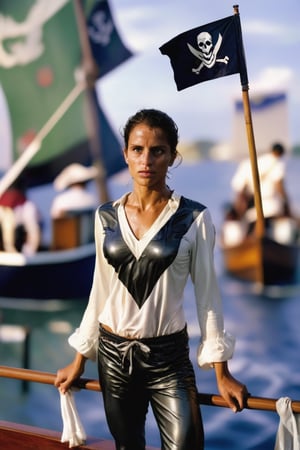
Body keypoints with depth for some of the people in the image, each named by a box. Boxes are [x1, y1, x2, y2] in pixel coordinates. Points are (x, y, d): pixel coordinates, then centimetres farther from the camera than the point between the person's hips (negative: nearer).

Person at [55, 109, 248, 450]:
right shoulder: (106, 217, 2)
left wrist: (222, 373, -2)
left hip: (169, 356, -3)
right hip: (114, 354, 3)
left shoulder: (194, 218, -7)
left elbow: (206, 294, -3)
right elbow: (100, 292, 10)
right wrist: (79, 361, 13)